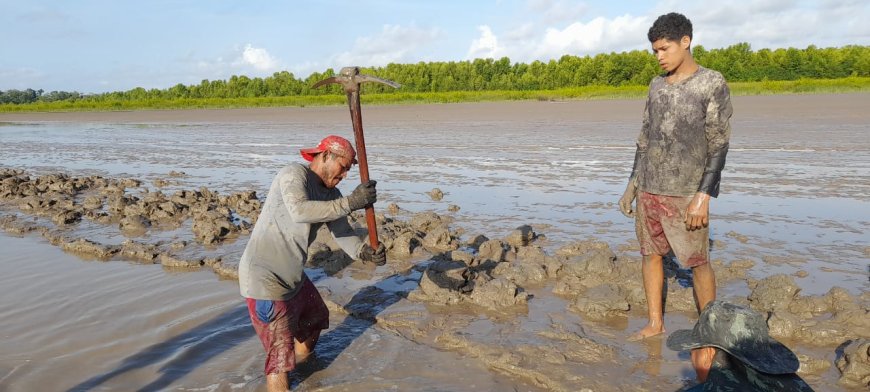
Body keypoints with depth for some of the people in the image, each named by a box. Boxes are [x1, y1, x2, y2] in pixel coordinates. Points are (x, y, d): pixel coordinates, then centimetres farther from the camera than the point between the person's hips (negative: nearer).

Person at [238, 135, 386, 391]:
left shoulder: (331, 194, 7)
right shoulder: (293, 174, -19)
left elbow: (342, 232, -1)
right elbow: (299, 211, -37)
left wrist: (363, 251, -21)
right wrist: (349, 203, -37)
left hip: (293, 276, 10)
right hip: (264, 278, -10)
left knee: (316, 317, 29)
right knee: (281, 353, -6)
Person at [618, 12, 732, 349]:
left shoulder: (712, 84, -4)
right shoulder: (656, 86, 12)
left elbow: (719, 143, -8)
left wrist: (704, 195, -15)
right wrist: (632, 185, 14)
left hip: (685, 192, -5)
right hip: (648, 188, 6)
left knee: (697, 261, -1)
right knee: (650, 254, 8)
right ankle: (655, 324, 18)